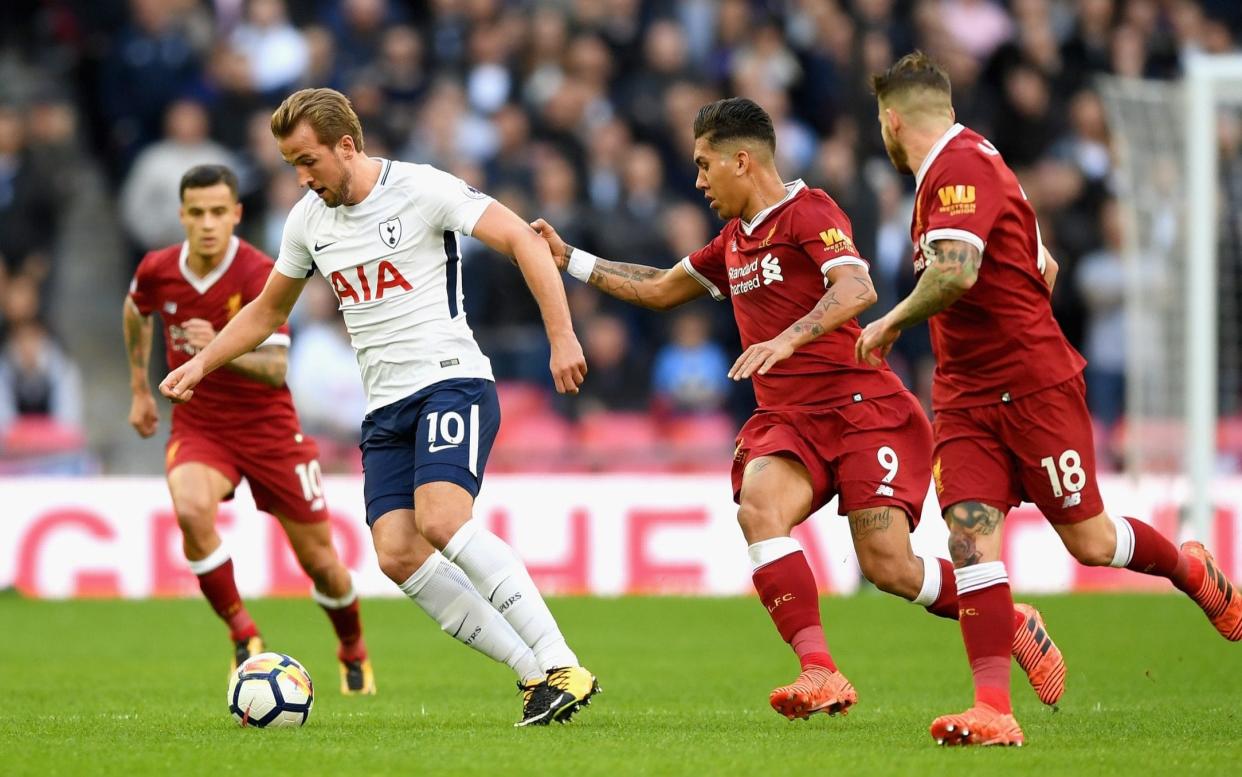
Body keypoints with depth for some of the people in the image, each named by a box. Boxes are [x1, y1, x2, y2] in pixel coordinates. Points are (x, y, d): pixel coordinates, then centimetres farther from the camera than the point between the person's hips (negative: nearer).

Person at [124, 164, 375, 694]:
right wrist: (139, 387, 19)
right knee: (192, 511, -32)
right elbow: (136, 310, 18)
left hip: (267, 427, -2)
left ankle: (353, 652, 36)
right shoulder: (157, 271, -9)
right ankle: (241, 633, -13)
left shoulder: (260, 276, -21)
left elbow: (276, 369, -29)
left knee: (319, 559, 5)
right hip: (197, 426, 2)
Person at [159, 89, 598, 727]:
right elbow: (267, 311, 26)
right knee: (397, 555, -13)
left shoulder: (422, 189, -8)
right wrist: (200, 364, 15)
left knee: (441, 520, -29)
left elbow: (522, 240, -11)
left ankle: (563, 668, -26)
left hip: (451, 381, -7)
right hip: (385, 409, 7)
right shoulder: (308, 221, 12)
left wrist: (562, 338, -18)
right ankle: (535, 676, -7)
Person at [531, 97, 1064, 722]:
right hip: (786, 419, 7)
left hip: (861, 407, -7)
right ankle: (820, 672, -35)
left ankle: (1013, 623, 13)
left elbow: (857, 289, -24)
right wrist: (569, 259, 30)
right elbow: (661, 290, 34)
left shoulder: (807, 212, -6)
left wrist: (788, 340, -37)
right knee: (758, 506, -27)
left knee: (888, 567, -15)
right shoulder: (734, 241, 19)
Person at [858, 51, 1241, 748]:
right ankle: (994, 711, -16)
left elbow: (956, 274, -32)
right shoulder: (949, 170, 15)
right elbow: (1045, 268, 24)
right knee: (969, 536, -9)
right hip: (967, 396, 9)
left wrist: (893, 321, -16)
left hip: (1036, 388, -9)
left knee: (1088, 540, 2)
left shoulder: (960, 167, -17)